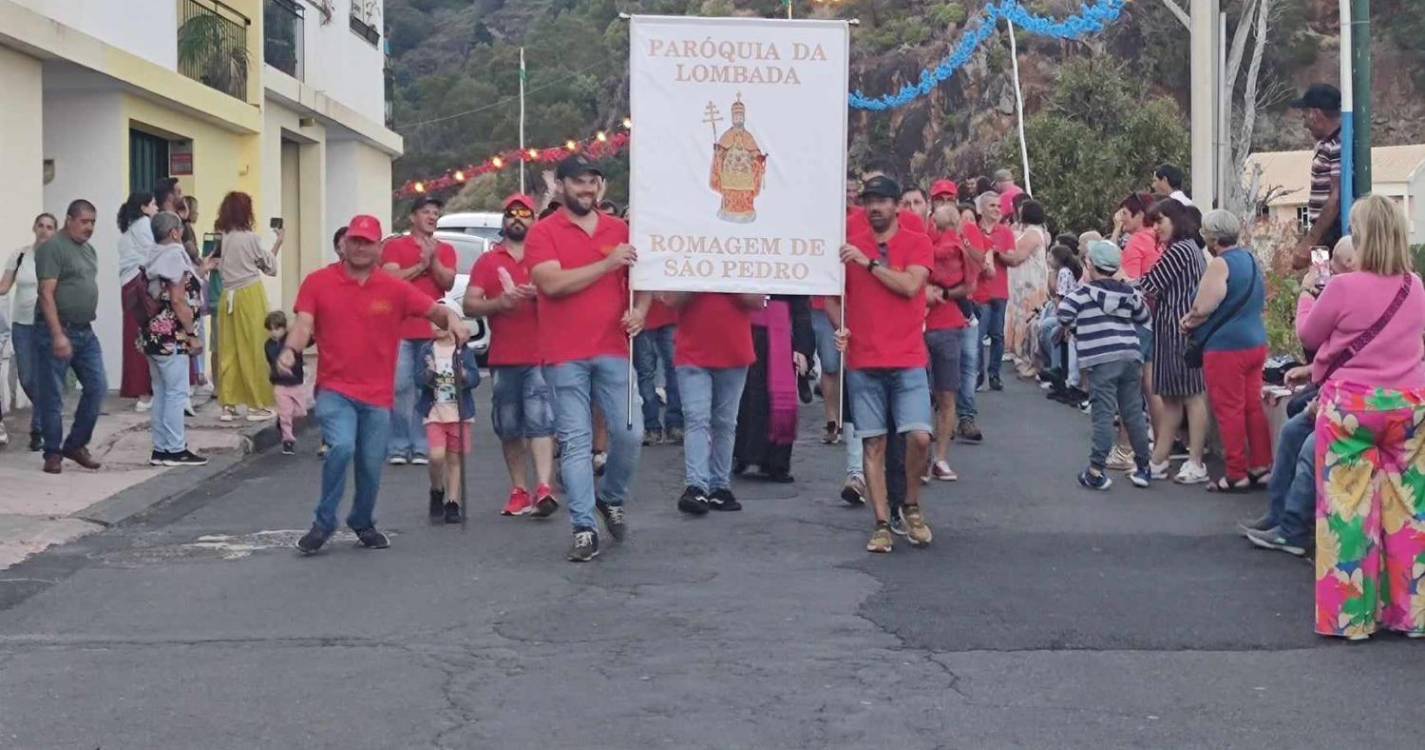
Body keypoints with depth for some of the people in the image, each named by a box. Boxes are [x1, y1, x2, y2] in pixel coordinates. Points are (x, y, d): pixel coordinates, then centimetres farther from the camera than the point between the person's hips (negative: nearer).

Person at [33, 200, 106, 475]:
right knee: (52, 396, 1)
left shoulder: (89, 249, 15)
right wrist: (58, 335, -23)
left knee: (97, 387, 3)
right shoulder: (52, 248, -10)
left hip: (86, 331, 8)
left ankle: (76, 445, 17)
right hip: (57, 332, -8)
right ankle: (53, 453, 10)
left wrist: (85, 328, 17)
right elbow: (46, 294, -17)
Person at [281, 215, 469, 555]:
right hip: (335, 390, -2)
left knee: (371, 464, 8)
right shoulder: (318, 283, 0)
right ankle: (324, 523, -6)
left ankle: (363, 523, 34)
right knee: (341, 447, -24)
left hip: (377, 395, 2)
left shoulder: (395, 289, 3)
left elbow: (435, 310, 0)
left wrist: (452, 318, -23)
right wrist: (290, 351, -28)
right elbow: (303, 324, -7)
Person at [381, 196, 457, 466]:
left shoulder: (445, 250, 16)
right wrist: (421, 265, -5)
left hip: (433, 329, 2)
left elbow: (448, 283, 4)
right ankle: (398, 447, -3)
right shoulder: (395, 246, 9)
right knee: (400, 387, -6)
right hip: (400, 328, -2)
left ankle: (422, 447, 0)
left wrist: (433, 260, -9)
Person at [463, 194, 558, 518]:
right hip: (502, 359, 2)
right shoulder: (488, 261, 13)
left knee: (540, 421, -14)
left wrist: (539, 294, -14)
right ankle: (519, 490, 12)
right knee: (509, 429, 5)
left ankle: (544, 488, -21)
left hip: (540, 357, -2)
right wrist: (498, 303, -13)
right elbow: (469, 305, 7)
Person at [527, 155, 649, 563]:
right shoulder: (543, 232, 0)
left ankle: (612, 499, 25)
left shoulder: (620, 230, 12)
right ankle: (585, 529, 1)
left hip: (614, 350, 3)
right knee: (575, 443, -2)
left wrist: (640, 311, -1)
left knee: (630, 433, -2)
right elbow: (552, 283, -15)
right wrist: (606, 264, -16)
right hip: (566, 356, -3)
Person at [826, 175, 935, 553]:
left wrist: (868, 262, -13)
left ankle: (912, 506, 13)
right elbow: (832, 292, 16)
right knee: (873, 444, 2)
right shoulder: (850, 246, 8)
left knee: (919, 436, -12)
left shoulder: (918, 244, 2)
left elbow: (910, 285, -14)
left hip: (908, 362, -2)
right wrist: (839, 326, 0)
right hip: (863, 361, 2)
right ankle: (882, 525, 8)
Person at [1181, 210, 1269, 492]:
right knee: (1253, 406, 12)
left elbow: (1203, 307, -20)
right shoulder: (1250, 259, 11)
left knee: (1229, 410, -2)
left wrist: (1189, 321, 2)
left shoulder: (1220, 263, -15)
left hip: (1226, 346, -8)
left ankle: (1237, 474, 1)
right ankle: (1261, 466, 15)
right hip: (1256, 342, 8)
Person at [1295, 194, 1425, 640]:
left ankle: (1349, 615, 7)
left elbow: (1308, 336, 2)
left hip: (1351, 406, -4)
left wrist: (1307, 294, 20)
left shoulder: (1343, 288, -14)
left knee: (1349, 508, 3)